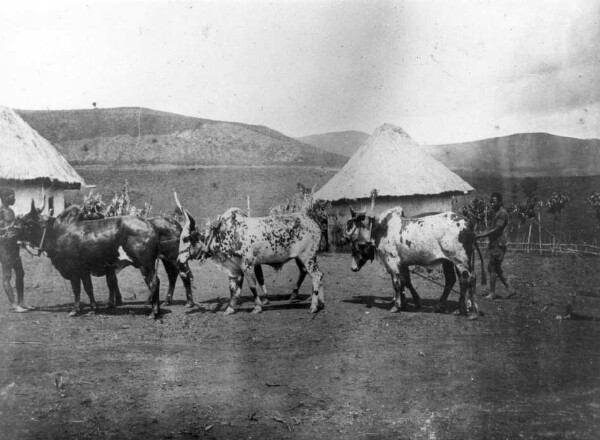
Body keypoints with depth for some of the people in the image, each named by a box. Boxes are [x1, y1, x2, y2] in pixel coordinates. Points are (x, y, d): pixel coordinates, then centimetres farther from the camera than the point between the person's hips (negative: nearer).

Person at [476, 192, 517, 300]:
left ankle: (492, 293, 1)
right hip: (495, 245, 10)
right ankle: (510, 290, 16)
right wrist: (480, 234, 12)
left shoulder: (502, 213, -14)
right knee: (497, 269, 12)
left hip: (498, 245, -10)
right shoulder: (497, 213, 17)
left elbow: (495, 230, -19)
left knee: (492, 268, -5)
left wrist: (480, 236, -19)